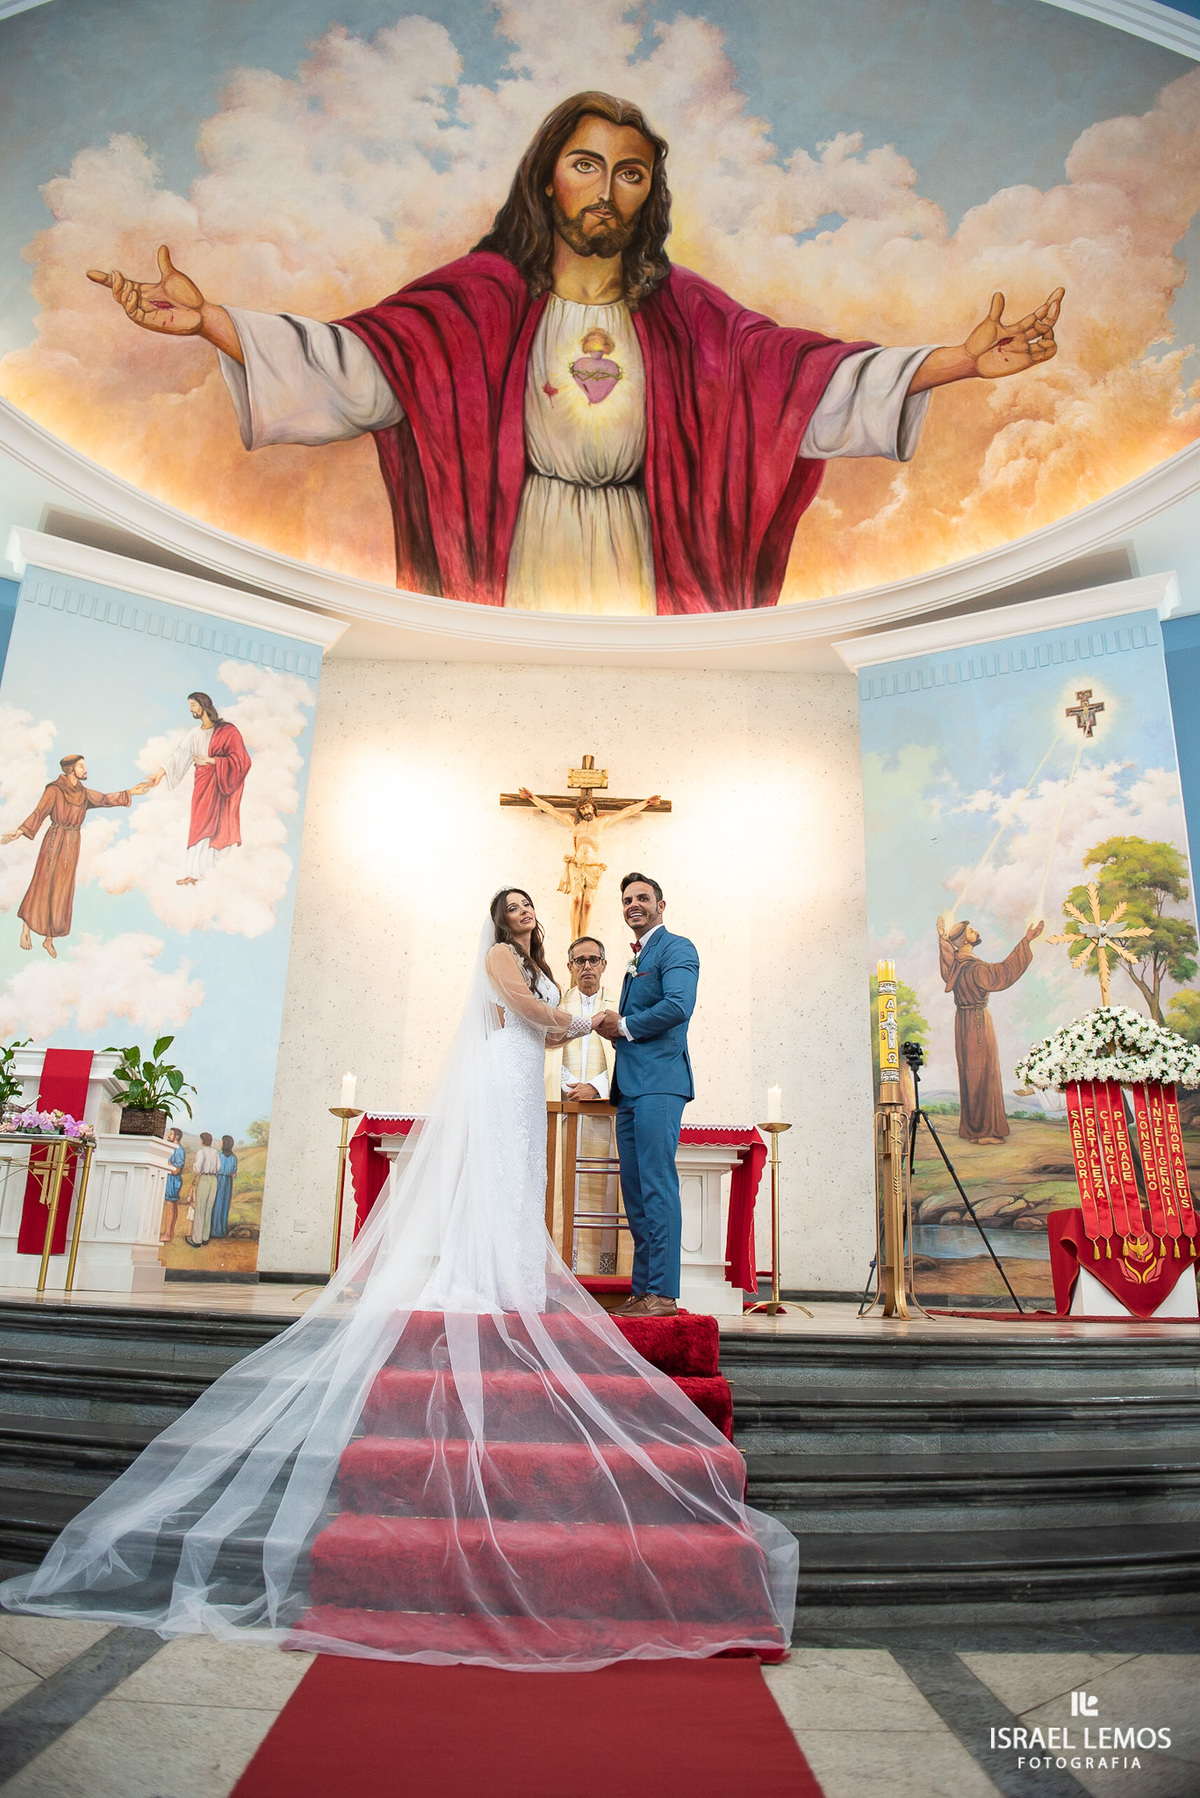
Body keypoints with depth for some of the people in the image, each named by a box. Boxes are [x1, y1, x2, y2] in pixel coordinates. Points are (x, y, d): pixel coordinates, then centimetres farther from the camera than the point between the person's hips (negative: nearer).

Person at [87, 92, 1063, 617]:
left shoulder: (681, 306, 9)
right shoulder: (488, 292, 3)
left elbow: (803, 368, 1)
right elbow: (361, 359, -8)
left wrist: (962, 359, -8)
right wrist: (206, 318, -21)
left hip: (636, 563, 2)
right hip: (527, 560, -2)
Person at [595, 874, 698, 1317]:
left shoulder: (676, 948, -3)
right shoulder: (637, 960, 26)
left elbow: (678, 1006, -19)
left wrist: (624, 1026, -8)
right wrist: (614, 1029, 8)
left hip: (658, 1084, -10)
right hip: (631, 1086, 10)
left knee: (657, 1186, -10)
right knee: (635, 1191, 9)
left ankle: (663, 1293, -7)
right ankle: (642, 1291, 14)